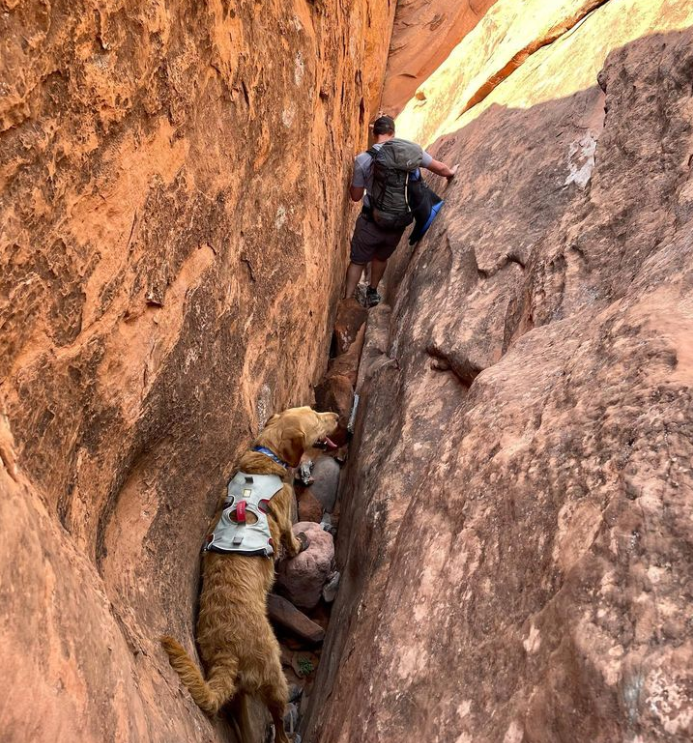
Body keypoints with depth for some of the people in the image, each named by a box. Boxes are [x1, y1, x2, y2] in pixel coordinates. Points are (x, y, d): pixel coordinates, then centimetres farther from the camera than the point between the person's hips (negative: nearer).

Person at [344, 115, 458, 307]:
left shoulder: (363, 159, -13)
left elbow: (356, 196, -3)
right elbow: (440, 168, 6)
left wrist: (352, 183, 18)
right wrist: (451, 172, 28)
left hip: (371, 221, -3)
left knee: (358, 261, 15)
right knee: (381, 257, 29)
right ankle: (372, 292, 46)